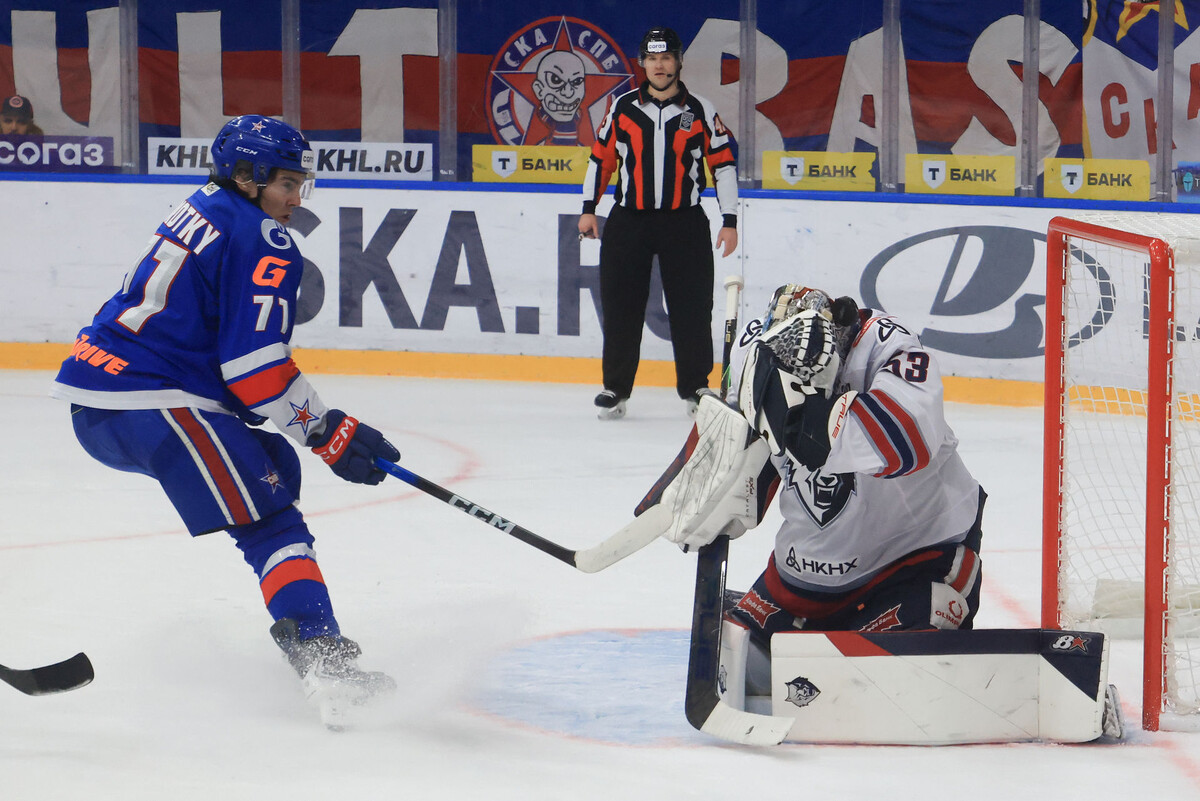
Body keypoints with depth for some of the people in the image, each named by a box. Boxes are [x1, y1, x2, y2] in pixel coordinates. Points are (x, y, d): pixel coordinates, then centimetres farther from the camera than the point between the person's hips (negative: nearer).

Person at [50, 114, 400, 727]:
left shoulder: (204, 211, 20)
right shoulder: (263, 242, -11)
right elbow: (256, 367, -16)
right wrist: (327, 431, -7)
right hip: (148, 402, -10)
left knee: (271, 463, 23)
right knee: (267, 513, -14)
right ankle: (322, 658, -31)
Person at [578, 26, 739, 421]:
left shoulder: (701, 111, 1)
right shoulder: (622, 108, 4)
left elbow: (723, 163, 3)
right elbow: (601, 157, 12)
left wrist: (730, 221, 0)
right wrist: (588, 209, 9)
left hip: (684, 222, -1)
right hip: (628, 221, 1)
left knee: (691, 309, 0)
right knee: (620, 307, 1)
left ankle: (695, 388, 11)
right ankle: (615, 388, 11)